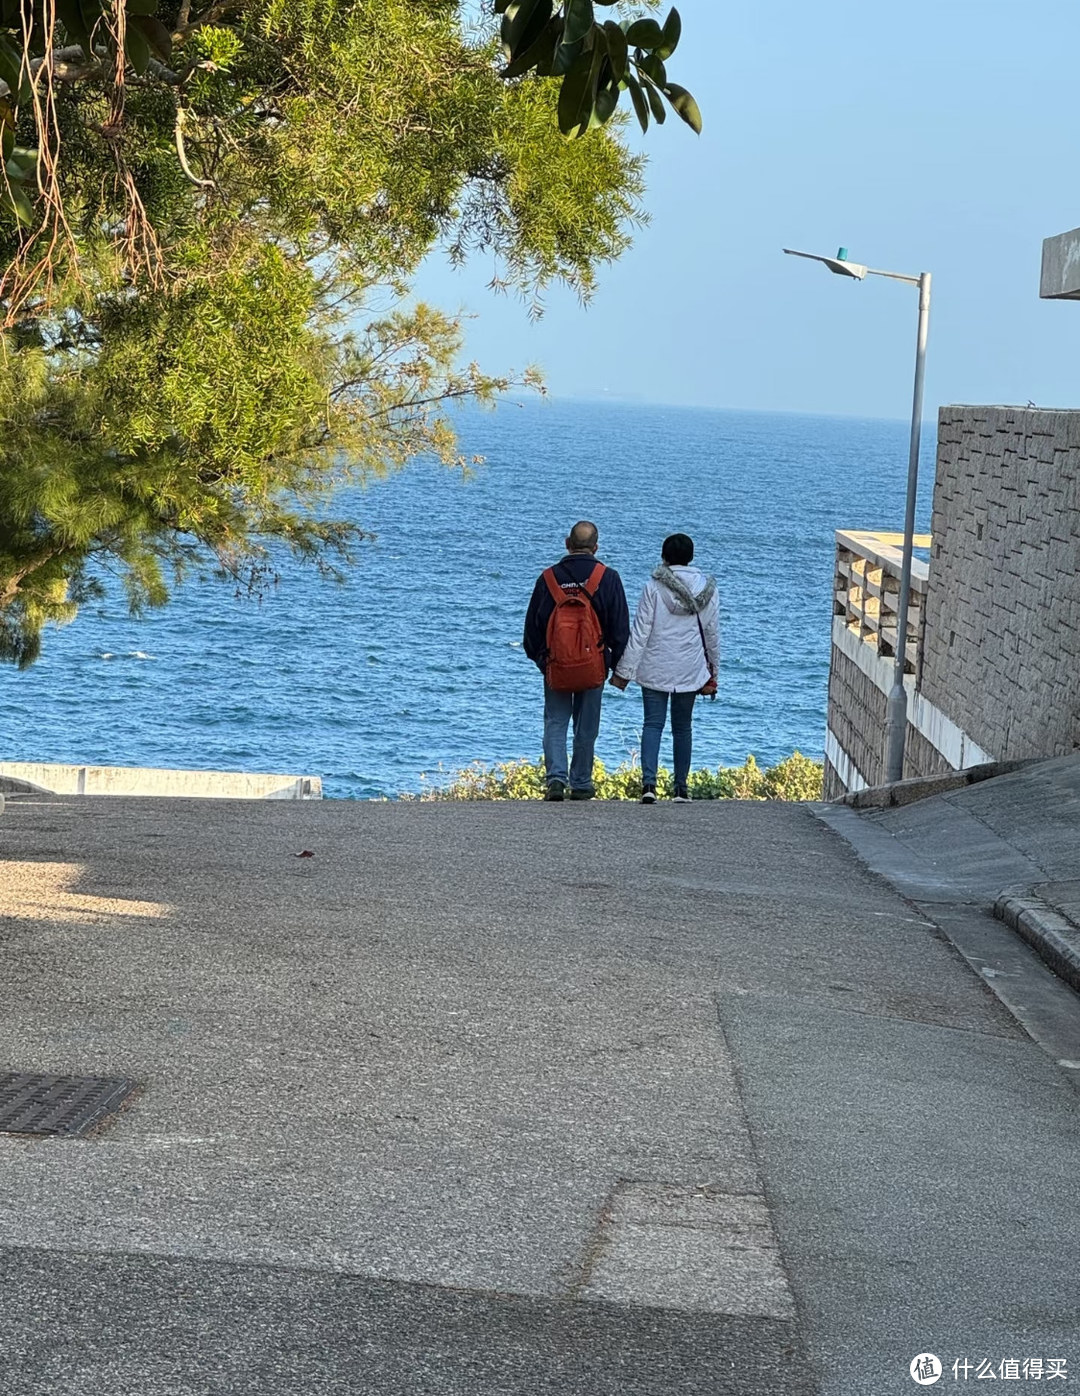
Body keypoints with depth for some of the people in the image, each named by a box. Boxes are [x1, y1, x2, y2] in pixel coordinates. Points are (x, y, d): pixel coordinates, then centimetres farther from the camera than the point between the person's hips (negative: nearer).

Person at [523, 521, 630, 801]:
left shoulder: (548, 578, 0)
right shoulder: (608, 578, -5)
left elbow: (532, 625, 7)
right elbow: (620, 626, -2)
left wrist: (539, 658, 22)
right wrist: (618, 664, 8)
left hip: (555, 666, 0)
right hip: (593, 667, 0)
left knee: (555, 724, 6)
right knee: (586, 728, 10)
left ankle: (556, 777, -12)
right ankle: (581, 785, 15)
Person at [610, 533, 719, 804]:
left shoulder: (653, 587, -9)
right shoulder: (706, 588, 0)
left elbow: (640, 631, -10)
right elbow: (712, 633, 8)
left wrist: (624, 670, -5)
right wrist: (713, 669, 20)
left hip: (655, 668, -2)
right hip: (689, 669, 2)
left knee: (653, 723, 0)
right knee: (683, 726, 13)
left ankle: (648, 782, -16)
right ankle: (682, 787, 15)